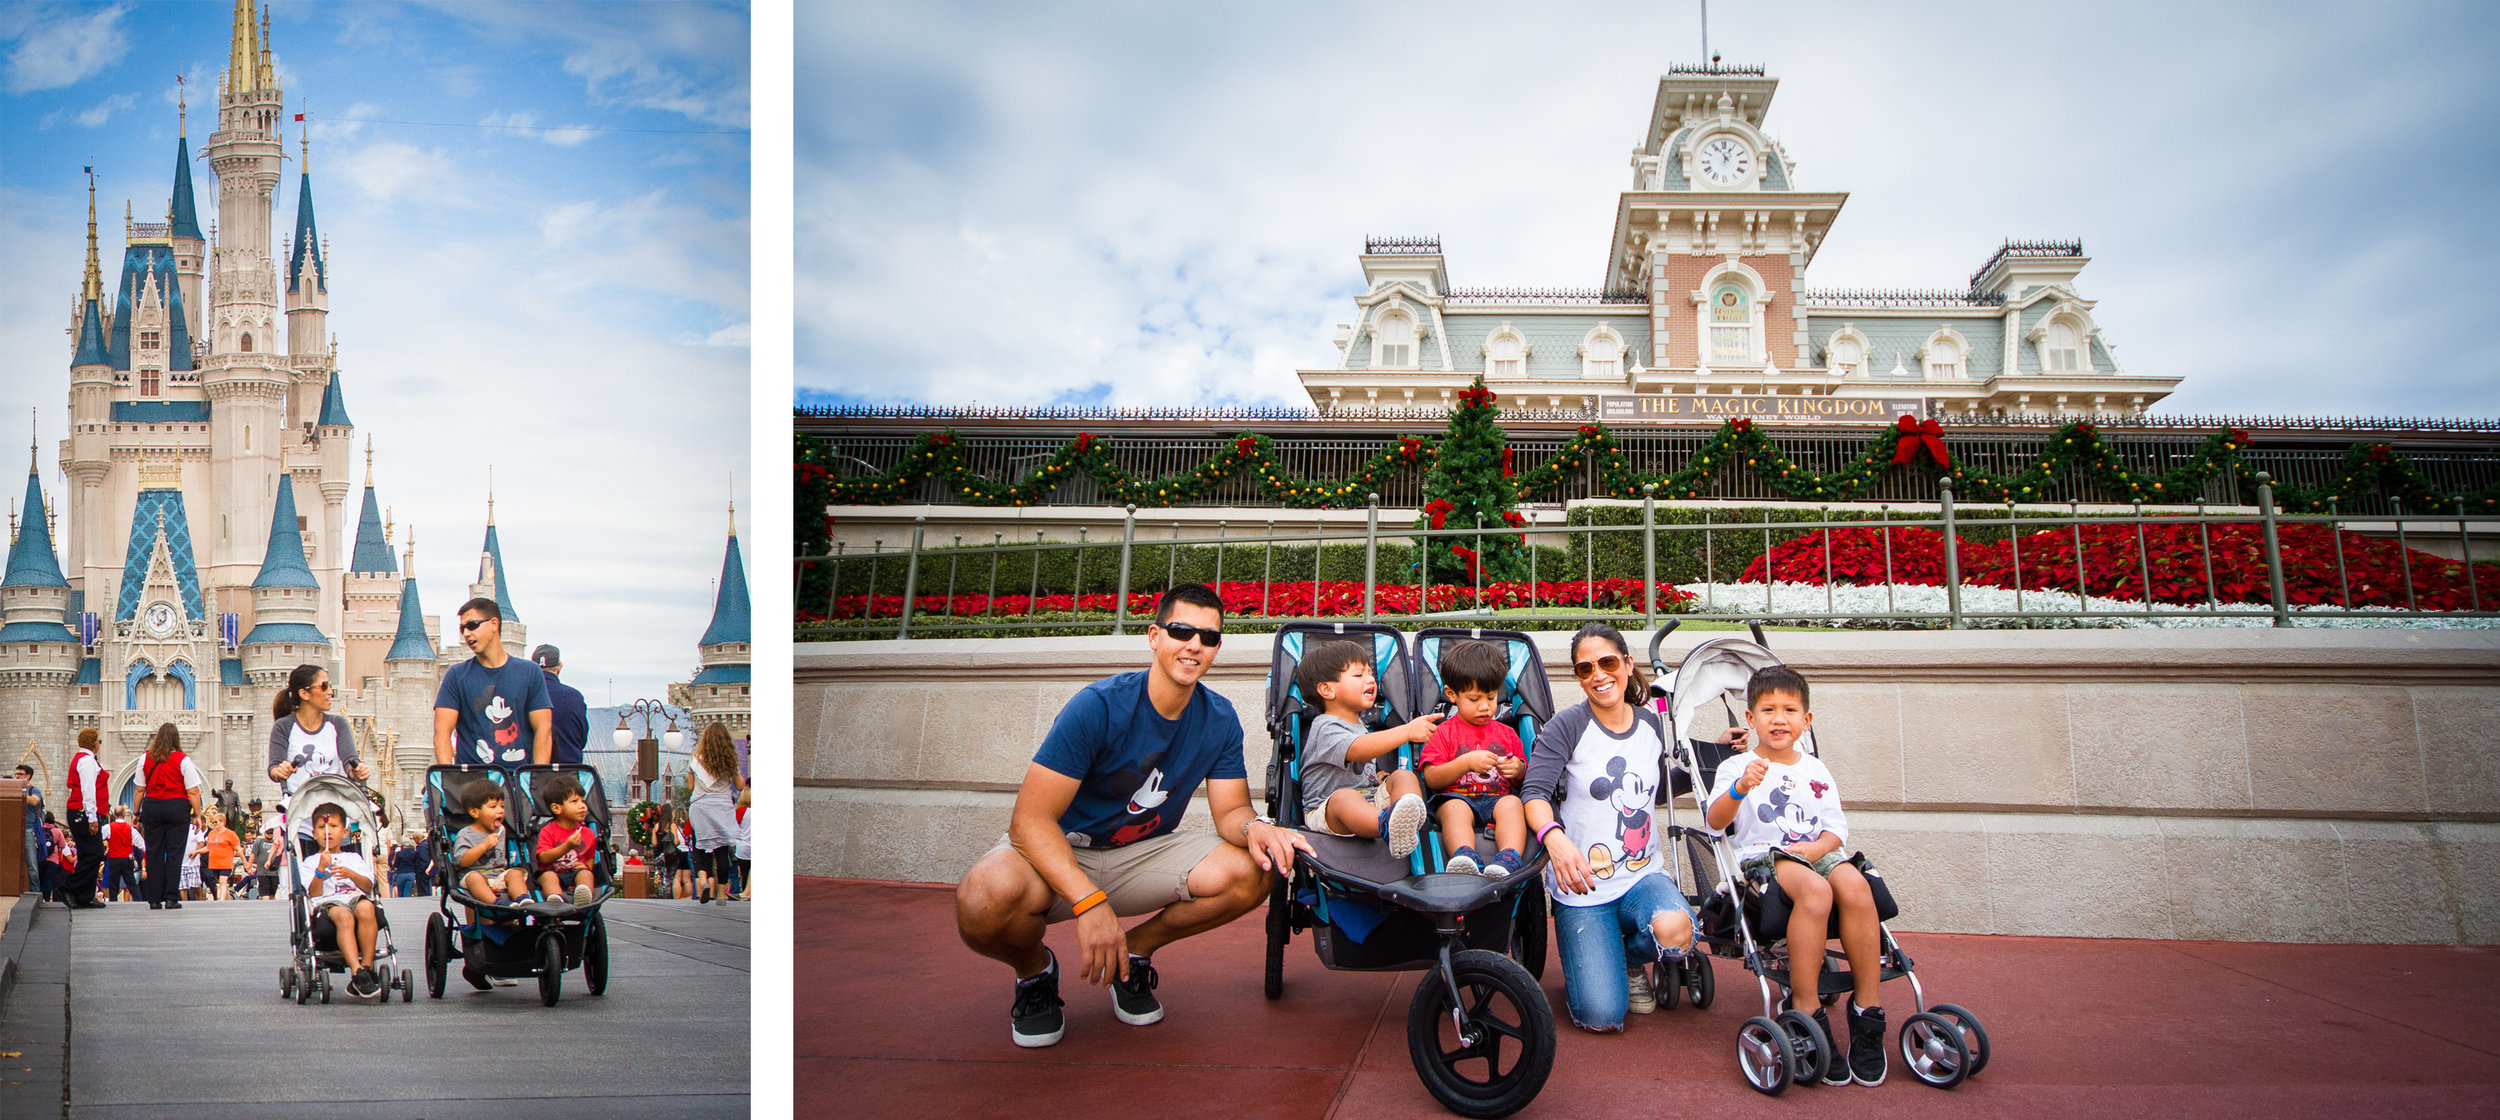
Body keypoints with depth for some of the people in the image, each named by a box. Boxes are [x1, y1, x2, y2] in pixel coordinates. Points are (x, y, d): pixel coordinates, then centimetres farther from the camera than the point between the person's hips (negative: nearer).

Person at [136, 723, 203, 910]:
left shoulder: (146, 759, 4)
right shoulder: (183, 760, -5)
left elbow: (140, 790, 7)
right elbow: (192, 792, -6)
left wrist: (137, 813, 15)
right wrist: (197, 815, -1)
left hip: (151, 806, 3)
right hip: (177, 807, -3)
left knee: (154, 853, 7)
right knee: (174, 853, 1)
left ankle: (154, 899, 8)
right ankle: (171, 898, -1)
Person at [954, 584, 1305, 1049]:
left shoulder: (1219, 719, -5)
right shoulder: (1099, 706, -22)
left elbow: (1230, 810, -1)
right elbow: (1031, 820, -26)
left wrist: (1254, 826, -28)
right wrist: (1089, 902, -39)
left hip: (1144, 854, 5)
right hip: (1059, 853, -4)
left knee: (1251, 874, -22)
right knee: (986, 901, -38)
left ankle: (1137, 948, 5)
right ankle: (1034, 969, 1)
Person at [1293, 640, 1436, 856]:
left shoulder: (1358, 723, 22)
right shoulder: (1325, 728, -11)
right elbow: (1358, 750, -32)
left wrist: (1377, 778, 12)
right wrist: (1407, 731, -39)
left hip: (1373, 805, 9)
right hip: (1325, 812, -9)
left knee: (1404, 776, -14)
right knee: (1345, 797, -41)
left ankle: (1407, 819, -50)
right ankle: (1389, 825, -76)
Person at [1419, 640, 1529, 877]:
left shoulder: (1506, 733, 23)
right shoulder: (1443, 733, 12)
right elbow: (1431, 779, -1)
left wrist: (1518, 769, 0)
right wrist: (1466, 763, -14)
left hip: (1497, 799, 2)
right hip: (1457, 797, -2)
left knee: (1512, 803, -33)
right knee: (1456, 808, -38)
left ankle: (1509, 857, -54)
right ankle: (1464, 856, -62)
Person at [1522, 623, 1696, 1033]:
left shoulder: (1650, 723, 7)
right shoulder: (1568, 725, -7)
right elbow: (1534, 792, -18)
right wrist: (1554, 837, -39)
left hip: (1643, 874, 4)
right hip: (1582, 888, -3)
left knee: (1675, 931, -32)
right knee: (1601, 1017, -17)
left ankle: (1630, 960, 6)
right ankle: (1601, 962, 21)